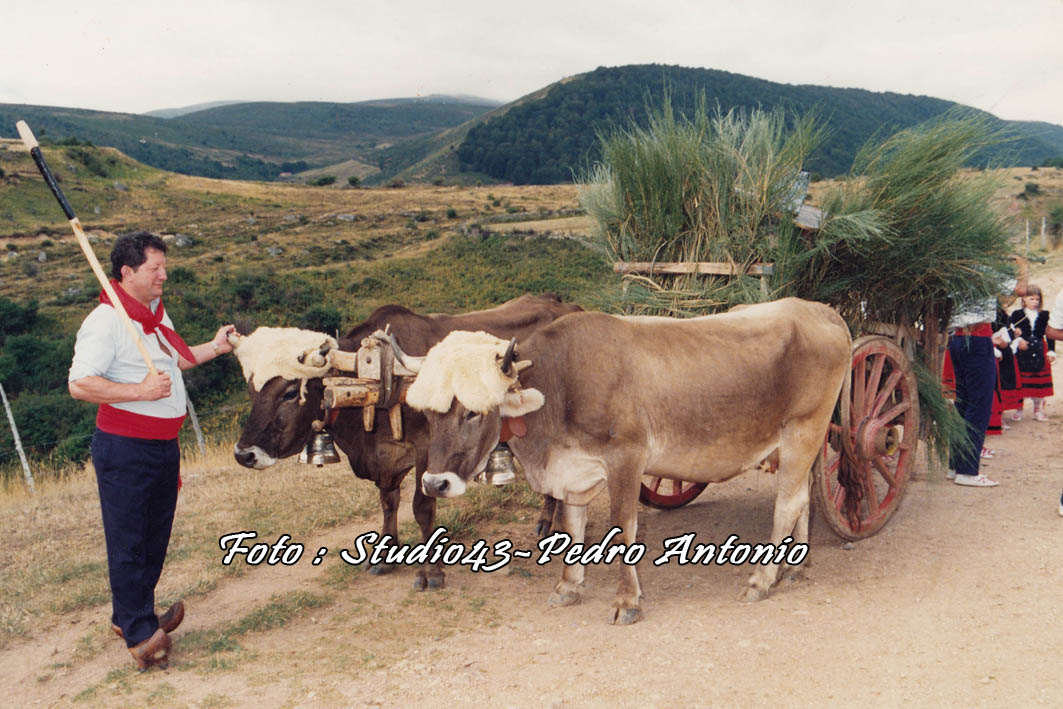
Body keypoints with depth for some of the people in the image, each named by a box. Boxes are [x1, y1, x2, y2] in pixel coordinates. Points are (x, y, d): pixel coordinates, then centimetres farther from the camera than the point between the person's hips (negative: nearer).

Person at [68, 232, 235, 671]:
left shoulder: (155, 314, 13)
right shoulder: (105, 322, -16)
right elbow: (79, 384, -23)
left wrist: (214, 347, 22)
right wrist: (141, 391, -26)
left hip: (163, 445, 9)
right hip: (124, 448, -9)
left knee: (155, 537, 17)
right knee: (129, 543, 1)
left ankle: (130, 617, 32)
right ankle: (140, 635, 9)